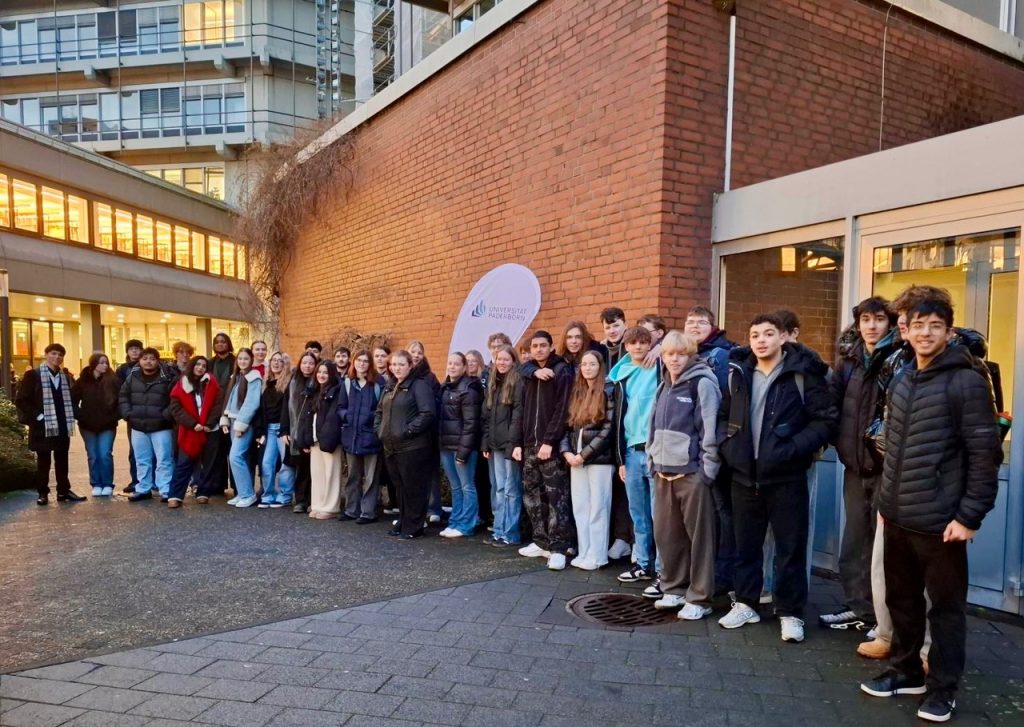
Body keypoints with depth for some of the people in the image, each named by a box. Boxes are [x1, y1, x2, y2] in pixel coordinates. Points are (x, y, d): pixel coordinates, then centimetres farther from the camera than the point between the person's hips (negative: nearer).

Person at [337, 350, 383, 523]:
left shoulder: (378, 384, -3)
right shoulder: (347, 383, 8)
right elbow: (340, 408, 9)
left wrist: (374, 417, -16)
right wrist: (347, 416, -9)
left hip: (371, 436, -4)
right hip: (351, 436, 4)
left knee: (371, 477, 2)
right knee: (353, 476, 15)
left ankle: (368, 512, 9)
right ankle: (352, 510, 25)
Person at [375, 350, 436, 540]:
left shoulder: (419, 385, -8)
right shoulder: (390, 387, 18)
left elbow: (427, 413, -18)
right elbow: (379, 412, 27)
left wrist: (408, 431, -19)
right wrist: (379, 430, 10)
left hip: (412, 447, -8)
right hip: (391, 446, 8)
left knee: (413, 488, -1)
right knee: (400, 487, 15)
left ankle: (413, 528, 8)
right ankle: (403, 523, 25)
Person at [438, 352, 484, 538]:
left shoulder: (468, 390, -12)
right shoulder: (444, 387, 13)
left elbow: (471, 423, -16)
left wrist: (463, 450, -19)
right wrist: (439, 443, 11)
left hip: (462, 445, -8)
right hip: (446, 445, 8)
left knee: (466, 486, 1)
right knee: (455, 487, 15)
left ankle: (466, 525, 7)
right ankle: (455, 522, 22)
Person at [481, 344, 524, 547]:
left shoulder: (518, 383, -6)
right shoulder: (492, 384, 16)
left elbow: (518, 415, -14)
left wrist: (516, 443, -20)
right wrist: (486, 443, 10)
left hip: (510, 444, -7)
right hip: (495, 444, 7)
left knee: (510, 489, -1)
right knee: (498, 489, 10)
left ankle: (510, 533, 5)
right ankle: (499, 530, 17)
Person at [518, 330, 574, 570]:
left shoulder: (562, 373, -5)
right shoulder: (529, 375, 14)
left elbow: (561, 411, -12)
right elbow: (523, 410, 10)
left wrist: (549, 441, -17)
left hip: (552, 444, -6)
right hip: (530, 444, 7)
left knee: (556, 496, -5)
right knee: (532, 494, 10)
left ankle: (558, 548, -2)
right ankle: (541, 542, 21)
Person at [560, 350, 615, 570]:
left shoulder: (608, 391, -4)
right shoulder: (576, 392, 14)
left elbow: (608, 429, -11)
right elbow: (568, 424, 13)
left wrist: (584, 454, -13)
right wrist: (566, 451, -3)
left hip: (599, 458, -6)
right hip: (576, 458, 6)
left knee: (597, 507, -1)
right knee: (580, 507, 9)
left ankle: (596, 556, 7)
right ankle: (584, 553, 17)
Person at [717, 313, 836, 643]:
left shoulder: (802, 372, -7)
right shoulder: (738, 372, 8)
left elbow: (825, 419, -9)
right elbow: (724, 415, 17)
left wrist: (793, 449, -19)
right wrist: (727, 447, 3)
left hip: (786, 477, -4)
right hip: (744, 475, 4)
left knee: (790, 547, 6)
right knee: (746, 544, 14)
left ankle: (790, 612, 19)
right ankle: (746, 603, 28)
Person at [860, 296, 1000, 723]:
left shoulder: (966, 382, -10)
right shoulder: (901, 381, 11)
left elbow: (985, 454, -12)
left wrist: (970, 515, -15)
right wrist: (885, 499, 14)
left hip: (940, 521, -6)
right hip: (897, 518, 7)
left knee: (945, 607, 8)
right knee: (900, 599, 17)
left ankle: (943, 688, 23)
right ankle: (906, 671, 33)